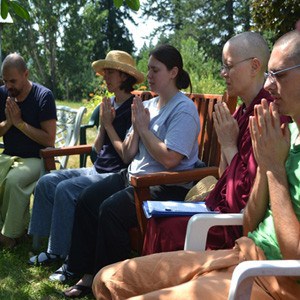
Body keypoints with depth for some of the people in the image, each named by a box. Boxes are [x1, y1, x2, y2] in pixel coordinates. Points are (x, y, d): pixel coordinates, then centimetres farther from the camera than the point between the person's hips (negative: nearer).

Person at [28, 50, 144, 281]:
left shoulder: (133, 108, -11)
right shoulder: (109, 105, 13)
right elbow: (97, 148, 13)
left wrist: (109, 125, -11)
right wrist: (103, 123, -4)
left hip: (116, 174, -9)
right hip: (98, 169, 9)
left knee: (66, 190, -26)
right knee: (47, 182, -3)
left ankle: (72, 259, -16)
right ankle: (55, 248, 2)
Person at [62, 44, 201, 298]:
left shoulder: (183, 110, -12)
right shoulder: (148, 105, 14)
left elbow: (169, 160, -23)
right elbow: (128, 155, 15)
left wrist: (144, 127, -12)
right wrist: (136, 128, -3)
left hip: (168, 188, -9)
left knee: (111, 209, -26)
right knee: (87, 199, -5)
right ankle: (89, 274, 0)